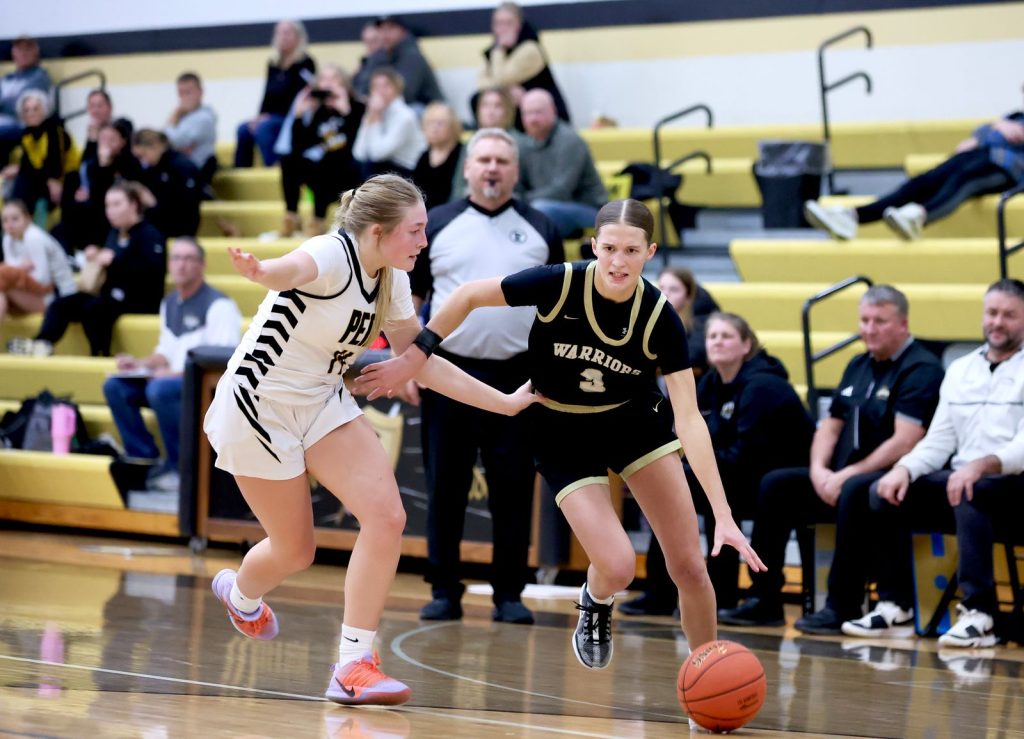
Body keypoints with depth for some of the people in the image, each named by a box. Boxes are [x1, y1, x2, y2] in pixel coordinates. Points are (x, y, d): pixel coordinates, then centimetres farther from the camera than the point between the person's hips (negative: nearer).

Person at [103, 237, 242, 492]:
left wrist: (180, 374, -27)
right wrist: (141, 364, 3)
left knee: (160, 389, -36)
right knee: (115, 387, -6)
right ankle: (145, 459, -3)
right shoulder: (169, 303, 15)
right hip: (175, 381, 9)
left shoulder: (218, 306, -12)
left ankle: (181, 468, -22)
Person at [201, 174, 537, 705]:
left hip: (321, 403, 7)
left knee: (386, 516, -13)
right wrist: (262, 272, -74)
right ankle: (239, 593, 41)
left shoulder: (392, 282, 0)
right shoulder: (332, 256, -24)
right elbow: (294, 269, -49)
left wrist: (504, 402, 10)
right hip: (259, 405, -7)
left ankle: (353, 666, -7)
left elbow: (422, 362, 13)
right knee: (294, 552, 3)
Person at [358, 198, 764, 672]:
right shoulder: (559, 285, -27)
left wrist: (723, 515, -30)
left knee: (690, 568, -6)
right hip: (564, 435, -2)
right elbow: (469, 296, -12)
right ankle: (595, 605, 21)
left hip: (635, 420, 2)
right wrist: (413, 357, -12)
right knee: (618, 567, -17)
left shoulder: (660, 319, -22)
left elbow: (689, 420, -23)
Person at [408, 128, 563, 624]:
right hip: (448, 373, 0)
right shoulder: (436, 225, 5)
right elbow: (409, 298, 7)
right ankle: (444, 591, 10)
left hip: (517, 376, 0)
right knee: (445, 489, 3)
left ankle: (509, 595, 8)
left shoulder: (540, 230, 8)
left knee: (513, 490, 1)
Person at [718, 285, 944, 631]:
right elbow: (831, 425, 19)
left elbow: (905, 443, -20)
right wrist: (819, 470, -1)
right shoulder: (859, 366, 17)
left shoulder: (921, 370, -10)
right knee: (775, 485, -2)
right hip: (843, 477, 9)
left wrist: (848, 475, -19)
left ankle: (842, 607, -31)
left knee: (855, 492, -37)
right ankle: (764, 601, -3)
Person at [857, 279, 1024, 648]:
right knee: (882, 493, -15)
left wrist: (982, 465, -33)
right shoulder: (960, 370, 17)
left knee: (969, 492, -38)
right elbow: (939, 440, 13)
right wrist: (904, 468, -8)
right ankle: (896, 604, -9)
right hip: (960, 476, 6)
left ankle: (979, 615, -36)